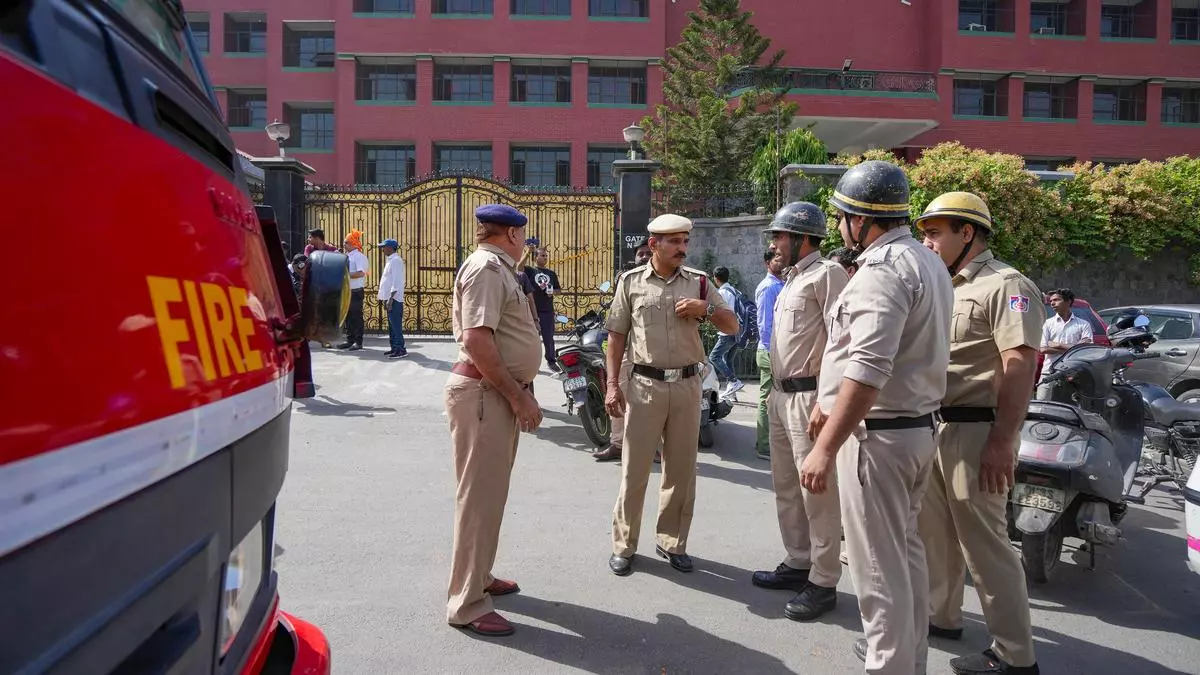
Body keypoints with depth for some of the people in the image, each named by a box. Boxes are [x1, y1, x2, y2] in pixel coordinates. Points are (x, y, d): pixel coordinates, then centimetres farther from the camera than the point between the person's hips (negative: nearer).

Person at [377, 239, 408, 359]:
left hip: (394, 299, -10)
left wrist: (390, 298, -22)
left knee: (396, 325, -9)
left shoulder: (396, 261, -13)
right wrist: (385, 299, 20)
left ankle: (400, 349, -7)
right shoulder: (390, 260, 18)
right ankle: (394, 348, 18)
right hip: (389, 299, 10)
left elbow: (397, 282, -19)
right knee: (392, 325, 13)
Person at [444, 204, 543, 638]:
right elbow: (477, 341, -25)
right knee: (480, 497, -4)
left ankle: (478, 577, 35)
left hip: (498, 392, 11)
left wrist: (520, 393, 19)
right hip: (484, 393, -11)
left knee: (490, 492, 20)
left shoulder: (497, 268, 17)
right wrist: (519, 397, -21)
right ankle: (466, 605, 5)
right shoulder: (487, 267, -15)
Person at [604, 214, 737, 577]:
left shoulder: (698, 282, 6)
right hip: (645, 385, -2)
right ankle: (623, 545, 15)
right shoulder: (631, 281, 2)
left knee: (682, 469, 9)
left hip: (687, 385, 2)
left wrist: (706, 308, -10)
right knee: (634, 468, 2)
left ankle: (672, 542, 24)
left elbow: (732, 326, 9)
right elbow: (617, 335, 4)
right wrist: (612, 384, -2)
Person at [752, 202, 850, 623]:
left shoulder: (826, 274, -12)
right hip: (782, 394, 10)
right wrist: (776, 391, 17)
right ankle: (797, 564, 31)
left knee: (817, 491, -3)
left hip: (810, 396, -10)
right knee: (786, 486, 17)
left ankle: (823, 583, 7)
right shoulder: (793, 279, 18)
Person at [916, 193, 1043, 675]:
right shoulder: (945, 288, 17)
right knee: (935, 531, 18)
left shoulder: (1006, 285, -12)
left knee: (984, 543, -3)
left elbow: (1019, 367, -20)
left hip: (977, 431, -9)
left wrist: (1002, 441, -24)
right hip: (934, 425, 9)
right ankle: (941, 616, 34)